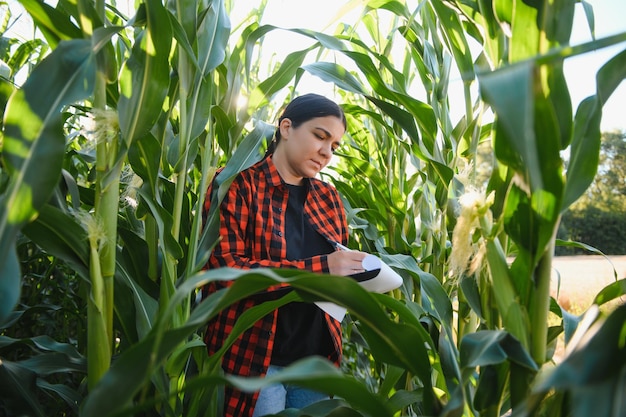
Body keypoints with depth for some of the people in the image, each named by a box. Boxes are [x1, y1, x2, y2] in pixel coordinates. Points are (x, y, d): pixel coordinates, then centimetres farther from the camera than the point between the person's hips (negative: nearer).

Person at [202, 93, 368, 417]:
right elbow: (225, 269, -17)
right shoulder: (236, 185, -6)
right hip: (253, 359, -6)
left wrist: (359, 272, -4)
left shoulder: (328, 197, 12)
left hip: (317, 359, 6)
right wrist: (320, 268, -23)